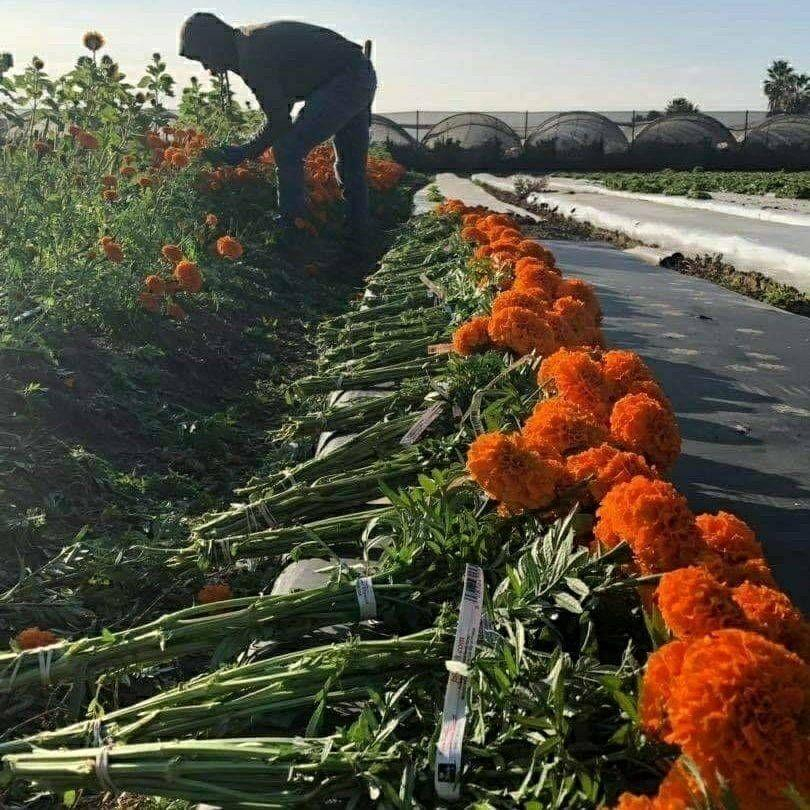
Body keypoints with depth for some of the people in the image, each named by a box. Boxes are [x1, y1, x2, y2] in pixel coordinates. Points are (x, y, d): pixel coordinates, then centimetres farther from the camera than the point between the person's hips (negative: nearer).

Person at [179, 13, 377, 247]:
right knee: (351, 168, 16)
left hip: (345, 80, -10)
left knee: (288, 149, -13)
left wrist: (245, 152, -6)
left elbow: (280, 121, -18)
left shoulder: (251, 55, -19)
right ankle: (357, 242, 25)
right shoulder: (253, 40, 12)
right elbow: (282, 103, 19)